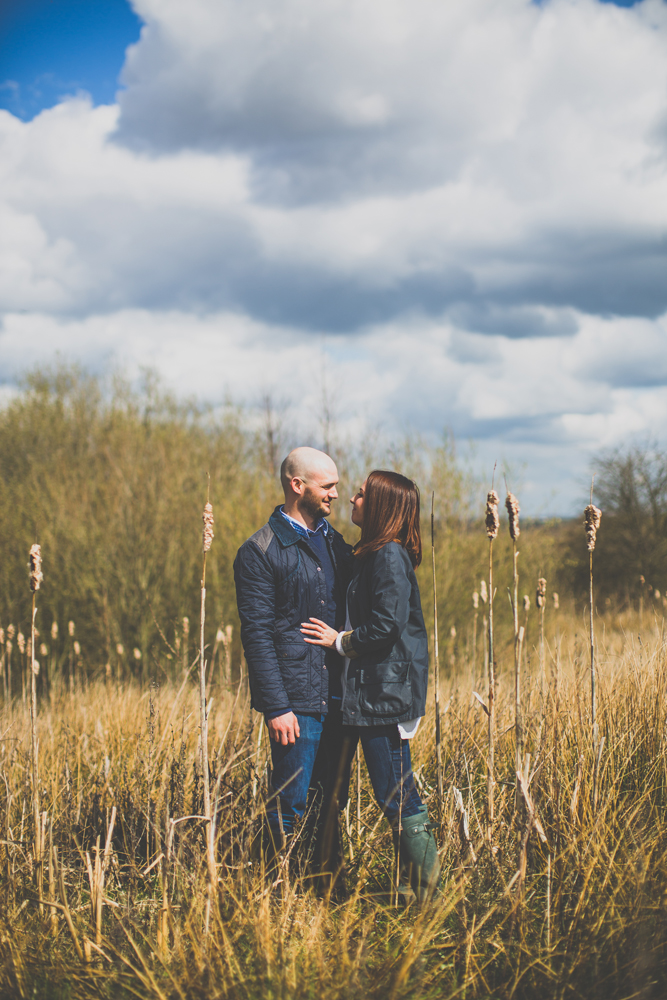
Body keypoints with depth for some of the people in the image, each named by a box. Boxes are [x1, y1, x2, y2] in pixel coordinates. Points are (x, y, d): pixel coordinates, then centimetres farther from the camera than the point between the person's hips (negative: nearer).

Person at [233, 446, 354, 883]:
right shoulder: (260, 552, -7)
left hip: (339, 696, 7)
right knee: (292, 803, -2)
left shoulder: (336, 543, 15)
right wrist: (276, 707, -16)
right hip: (297, 700, -7)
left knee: (332, 798, 12)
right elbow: (257, 635, -11)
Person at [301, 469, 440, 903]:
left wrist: (340, 640, -9)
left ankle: (428, 890, 0)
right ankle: (414, 888, 18)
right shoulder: (376, 555, 15)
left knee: (396, 796, -6)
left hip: (386, 692, -10)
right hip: (377, 689, 10)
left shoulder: (389, 556, -15)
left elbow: (386, 626, -21)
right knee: (397, 794, 12)